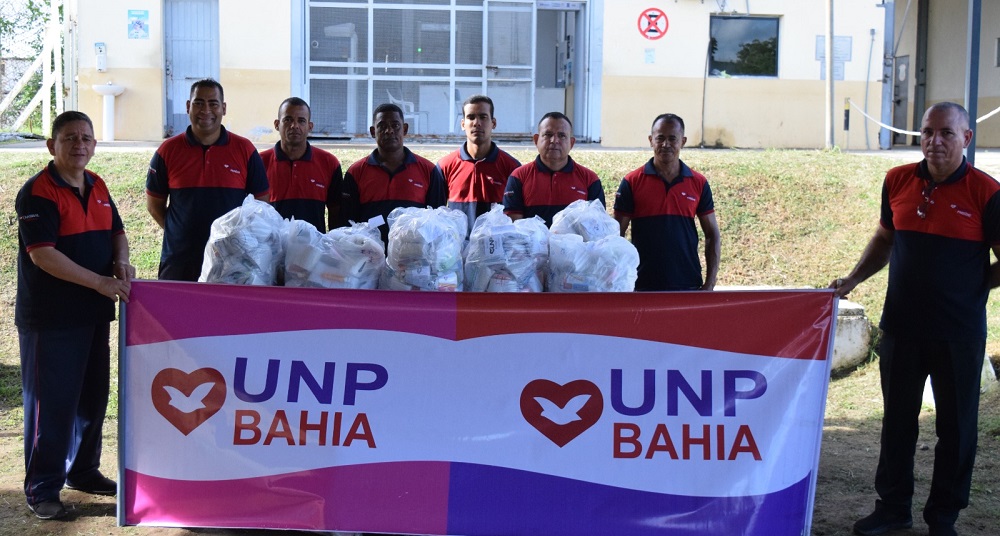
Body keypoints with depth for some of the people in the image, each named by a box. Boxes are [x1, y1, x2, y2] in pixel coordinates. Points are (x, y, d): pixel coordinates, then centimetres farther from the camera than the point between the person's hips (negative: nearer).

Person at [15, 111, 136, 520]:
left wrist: (121, 262, -4)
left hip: (94, 313, 8)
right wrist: (100, 282, -23)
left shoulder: (97, 187, 11)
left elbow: (116, 230, 19)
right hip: (49, 317, -8)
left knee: (93, 395, 16)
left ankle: (83, 471, 31)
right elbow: (42, 254, -21)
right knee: (51, 402, -2)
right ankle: (42, 489, 8)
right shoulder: (38, 193, -14)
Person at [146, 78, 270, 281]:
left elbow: (261, 202, 7)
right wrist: (179, 233, 2)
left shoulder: (245, 150, 3)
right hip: (179, 262, 1)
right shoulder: (168, 150, 5)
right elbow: (154, 205, 11)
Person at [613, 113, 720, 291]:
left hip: (689, 285, 1)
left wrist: (710, 283, 1)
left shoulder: (699, 183, 6)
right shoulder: (632, 182, 0)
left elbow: (712, 235, 9)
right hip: (643, 285, -1)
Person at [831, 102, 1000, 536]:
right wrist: (853, 279, 7)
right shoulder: (898, 181, 3)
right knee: (897, 420, 13)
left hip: (958, 333, -4)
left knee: (955, 426, 8)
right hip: (901, 326, 4)